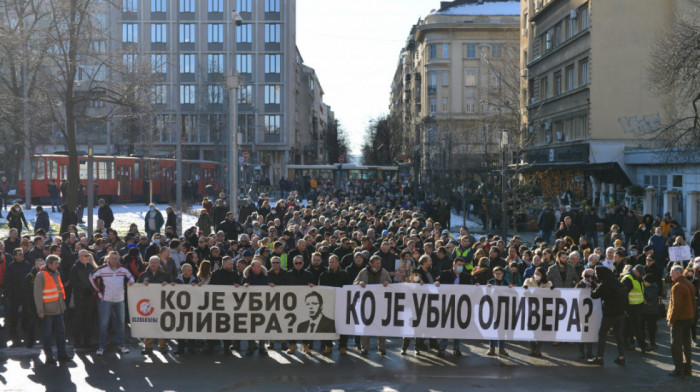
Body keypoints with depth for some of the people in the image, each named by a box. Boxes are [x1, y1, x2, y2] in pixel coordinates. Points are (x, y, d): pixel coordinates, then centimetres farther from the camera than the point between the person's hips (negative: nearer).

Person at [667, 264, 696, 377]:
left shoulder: (677, 286, -18)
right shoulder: (690, 284, 10)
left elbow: (676, 305, -21)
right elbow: (694, 302, 16)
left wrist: (671, 320, -15)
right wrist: (692, 316, 20)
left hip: (679, 319, -9)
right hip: (688, 318, 9)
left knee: (676, 345, -2)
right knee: (686, 343, 15)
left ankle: (678, 369, 0)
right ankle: (687, 367, 20)